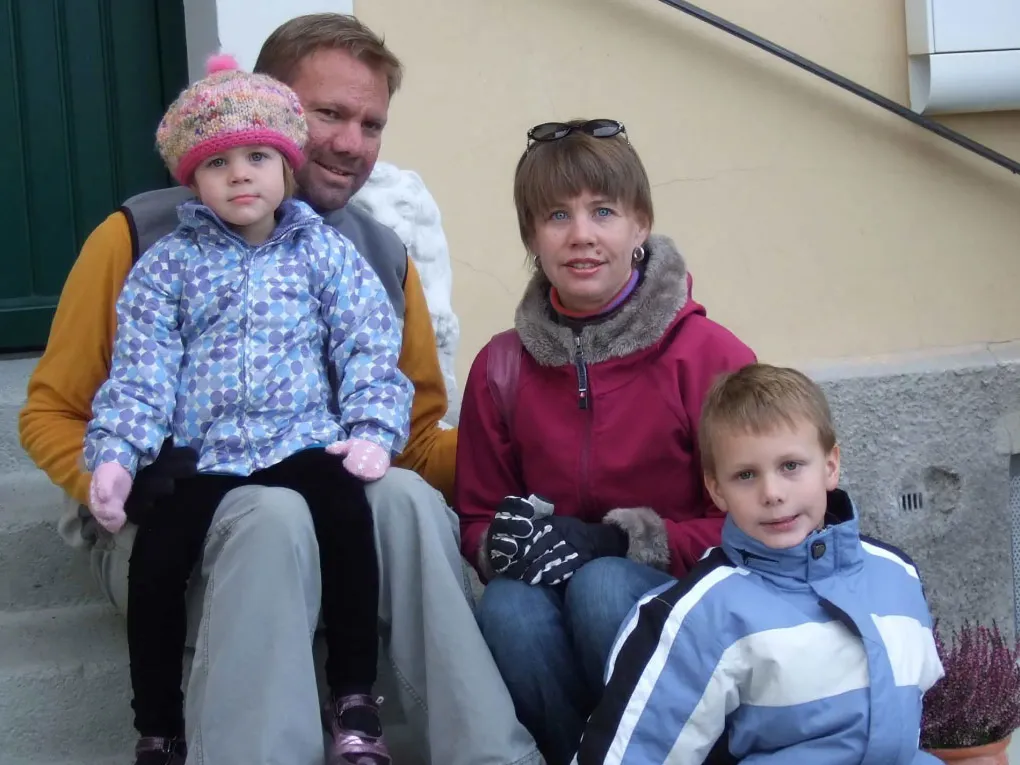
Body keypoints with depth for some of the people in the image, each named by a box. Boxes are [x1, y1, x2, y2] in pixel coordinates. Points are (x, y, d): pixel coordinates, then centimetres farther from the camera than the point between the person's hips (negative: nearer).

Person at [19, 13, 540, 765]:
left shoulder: (386, 259, 4)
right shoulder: (145, 237, -6)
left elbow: (416, 444, 10)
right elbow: (52, 414, 1)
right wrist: (126, 485, -21)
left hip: (335, 529, 3)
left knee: (407, 496, -30)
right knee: (274, 514, -36)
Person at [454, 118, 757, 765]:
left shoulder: (709, 354, -7)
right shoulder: (501, 367, 5)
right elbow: (477, 518, 13)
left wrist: (615, 541, -19)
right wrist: (506, 540, -12)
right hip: (555, 601, 3)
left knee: (601, 586, -33)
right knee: (508, 606, -30)